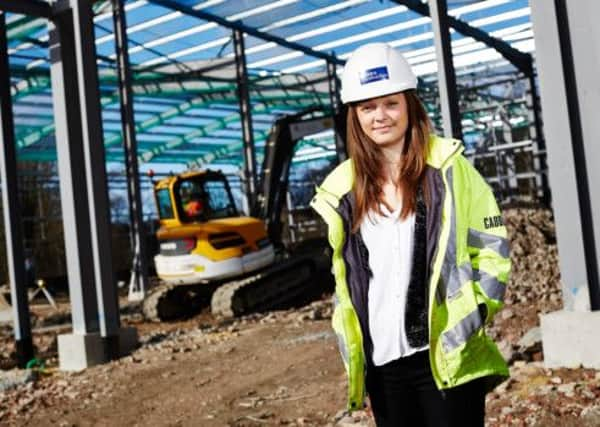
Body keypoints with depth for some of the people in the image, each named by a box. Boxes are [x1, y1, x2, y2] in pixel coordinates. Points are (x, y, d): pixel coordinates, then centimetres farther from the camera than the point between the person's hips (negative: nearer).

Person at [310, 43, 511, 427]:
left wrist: (468, 318, -9)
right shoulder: (344, 189, 6)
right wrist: (352, 350, 9)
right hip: (381, 364, 4)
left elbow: (492, 246, 0)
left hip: (445, 356, -3)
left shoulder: (446, 168, -3)